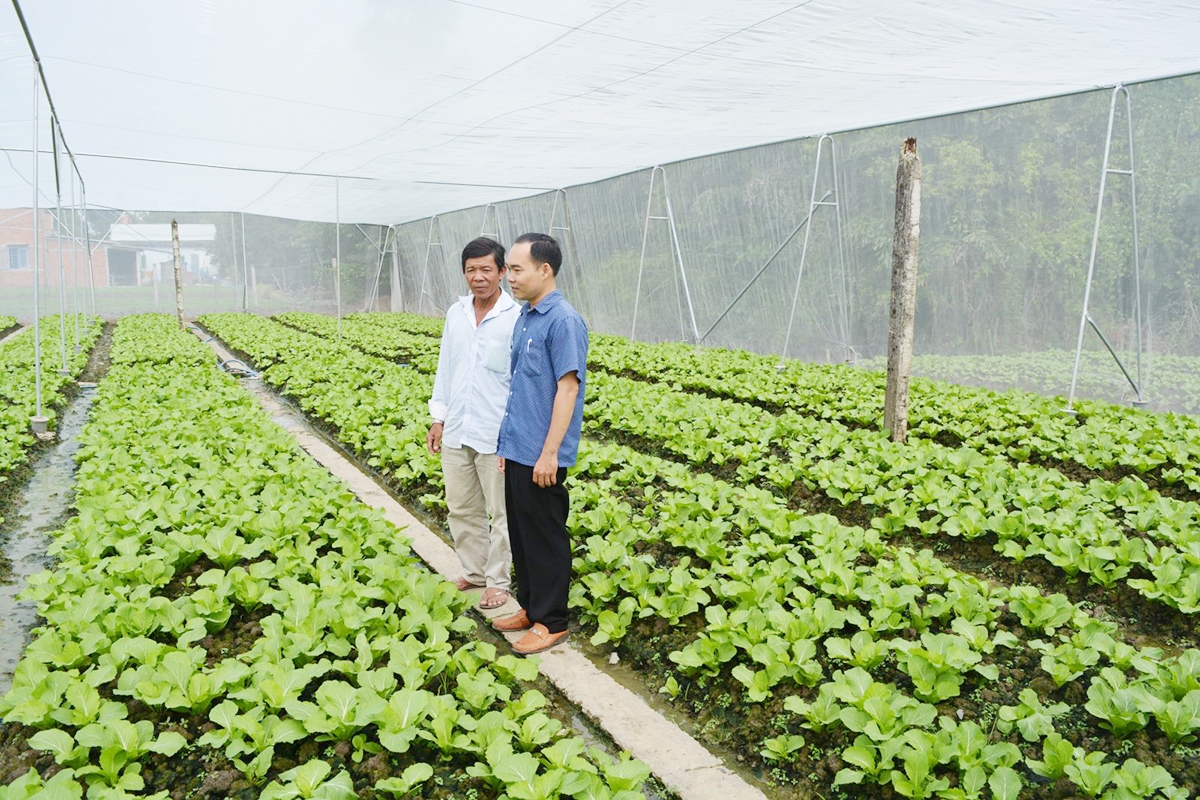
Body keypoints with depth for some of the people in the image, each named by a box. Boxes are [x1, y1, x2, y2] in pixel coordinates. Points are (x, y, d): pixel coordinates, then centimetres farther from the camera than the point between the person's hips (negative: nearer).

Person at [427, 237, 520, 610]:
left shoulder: (516, 317, -11)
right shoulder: (455, 313, 8)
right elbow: (445, 367, 15)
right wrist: (438, 418, 13)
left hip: (496, 434, -6)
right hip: (457, 431, 6)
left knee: (501, 512, 6)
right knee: (460, 509, 15)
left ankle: (498, 580, 22)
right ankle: (474, 572, 32)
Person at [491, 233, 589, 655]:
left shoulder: (563, 321, -16)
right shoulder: (524, 318, 11)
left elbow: (567, 387, -20)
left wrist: (549, 453, -21)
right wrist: (507, 443, 17)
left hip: (541, 456, -9)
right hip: (516, 449, 9)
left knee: (545, 536, 3)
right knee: (520, 530, 17)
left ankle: (551, 621, 17)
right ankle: (529, 606, 32)